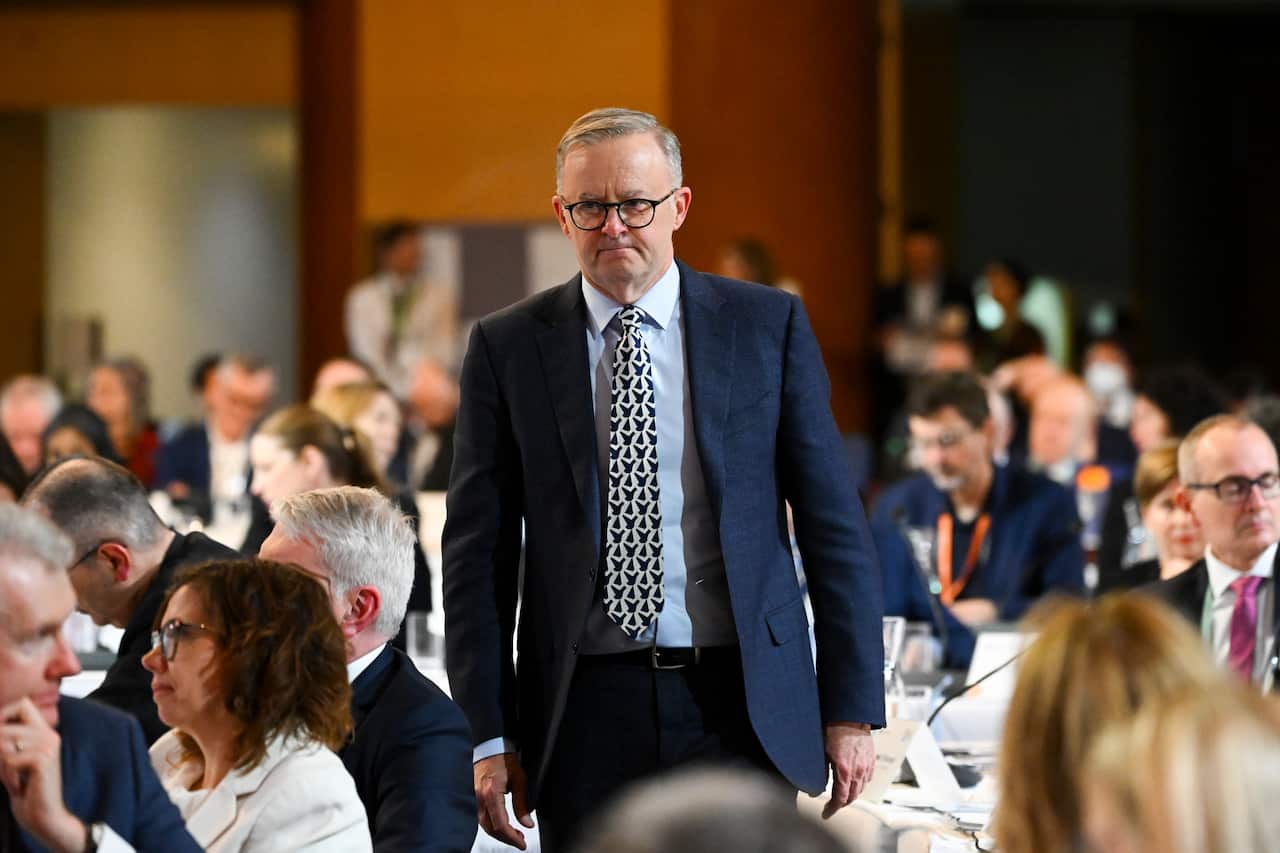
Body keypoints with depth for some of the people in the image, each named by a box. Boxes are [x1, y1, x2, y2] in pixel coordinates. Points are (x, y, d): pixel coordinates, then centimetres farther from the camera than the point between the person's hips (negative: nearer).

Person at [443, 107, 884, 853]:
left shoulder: (767, 325, 4)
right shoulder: (507, 348, 4)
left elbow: (835, 526, 4)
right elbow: (478, 552, 5)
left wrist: (851, 709, -1)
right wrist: (488, 735, -1)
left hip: (739, 705, 0)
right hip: (585, 708, 0)